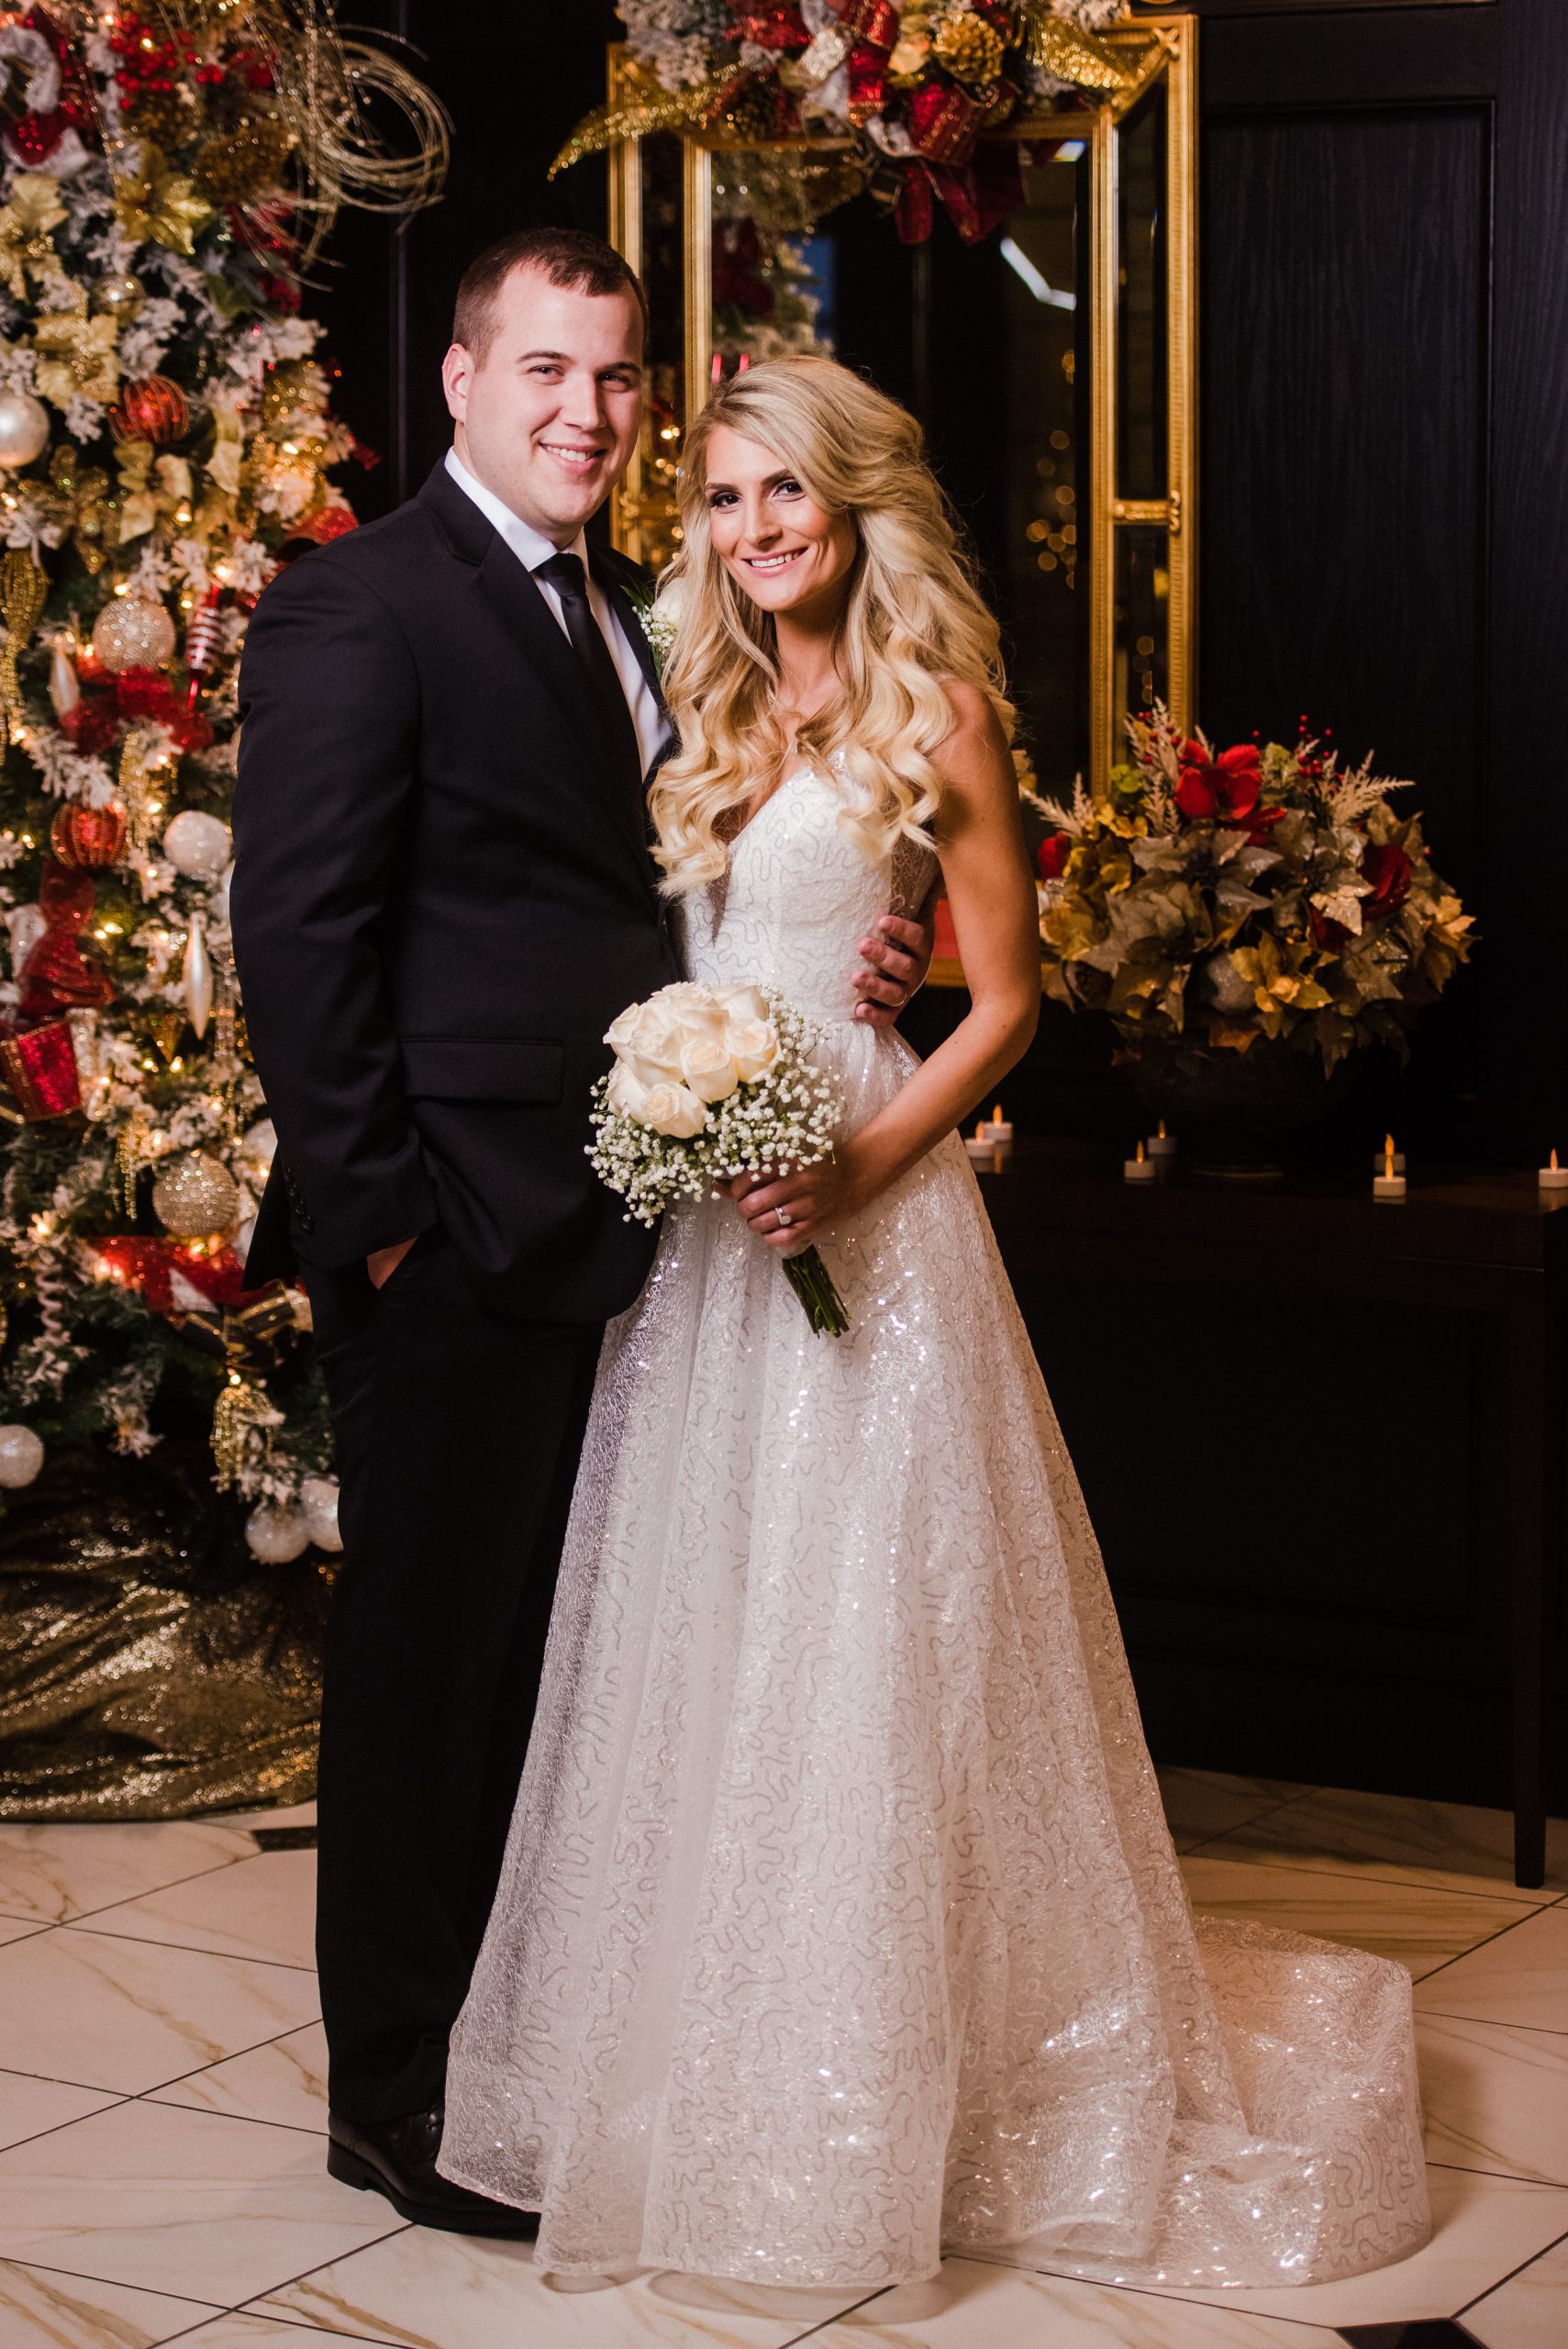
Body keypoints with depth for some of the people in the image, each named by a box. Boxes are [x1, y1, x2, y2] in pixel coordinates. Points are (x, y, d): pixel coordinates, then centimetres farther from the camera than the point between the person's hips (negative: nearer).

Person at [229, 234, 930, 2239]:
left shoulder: (622, 614, 16)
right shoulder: (360, 605, -10)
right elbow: (300, 933, -14)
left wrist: (832, 972, 3)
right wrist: (370, 1210, -17)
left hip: (612, 1237, 8)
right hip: (457, 1242, -8)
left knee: (564, 1652, 14)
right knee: (432, 1660, 3)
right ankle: (398, 2096, 17)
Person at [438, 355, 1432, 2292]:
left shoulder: (934, 710, -3)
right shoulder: (707, 717, 13)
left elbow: (1004, 1000, -4)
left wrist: (865, 1163, -17)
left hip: (855, 1208, -6)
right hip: (692, 1224, 6)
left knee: (858, 1621, -3)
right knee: (700, 1632, 9)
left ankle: (883, 2077, 9)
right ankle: (721, 2058, 22)